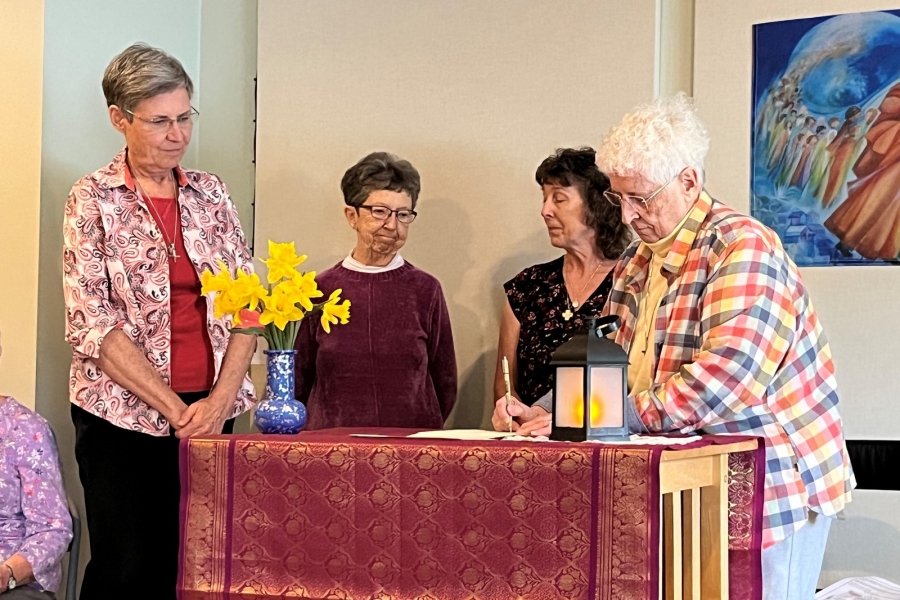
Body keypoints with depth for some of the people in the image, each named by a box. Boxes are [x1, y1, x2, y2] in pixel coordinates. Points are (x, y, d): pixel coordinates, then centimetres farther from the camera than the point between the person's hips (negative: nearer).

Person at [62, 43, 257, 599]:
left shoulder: (210, 192, 9)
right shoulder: (94, 199, -3)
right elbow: (92, 322, -10)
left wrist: (221, 397, -8)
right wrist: (175, 408, -13)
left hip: (209, 412, 4)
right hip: (125, 414, -3)